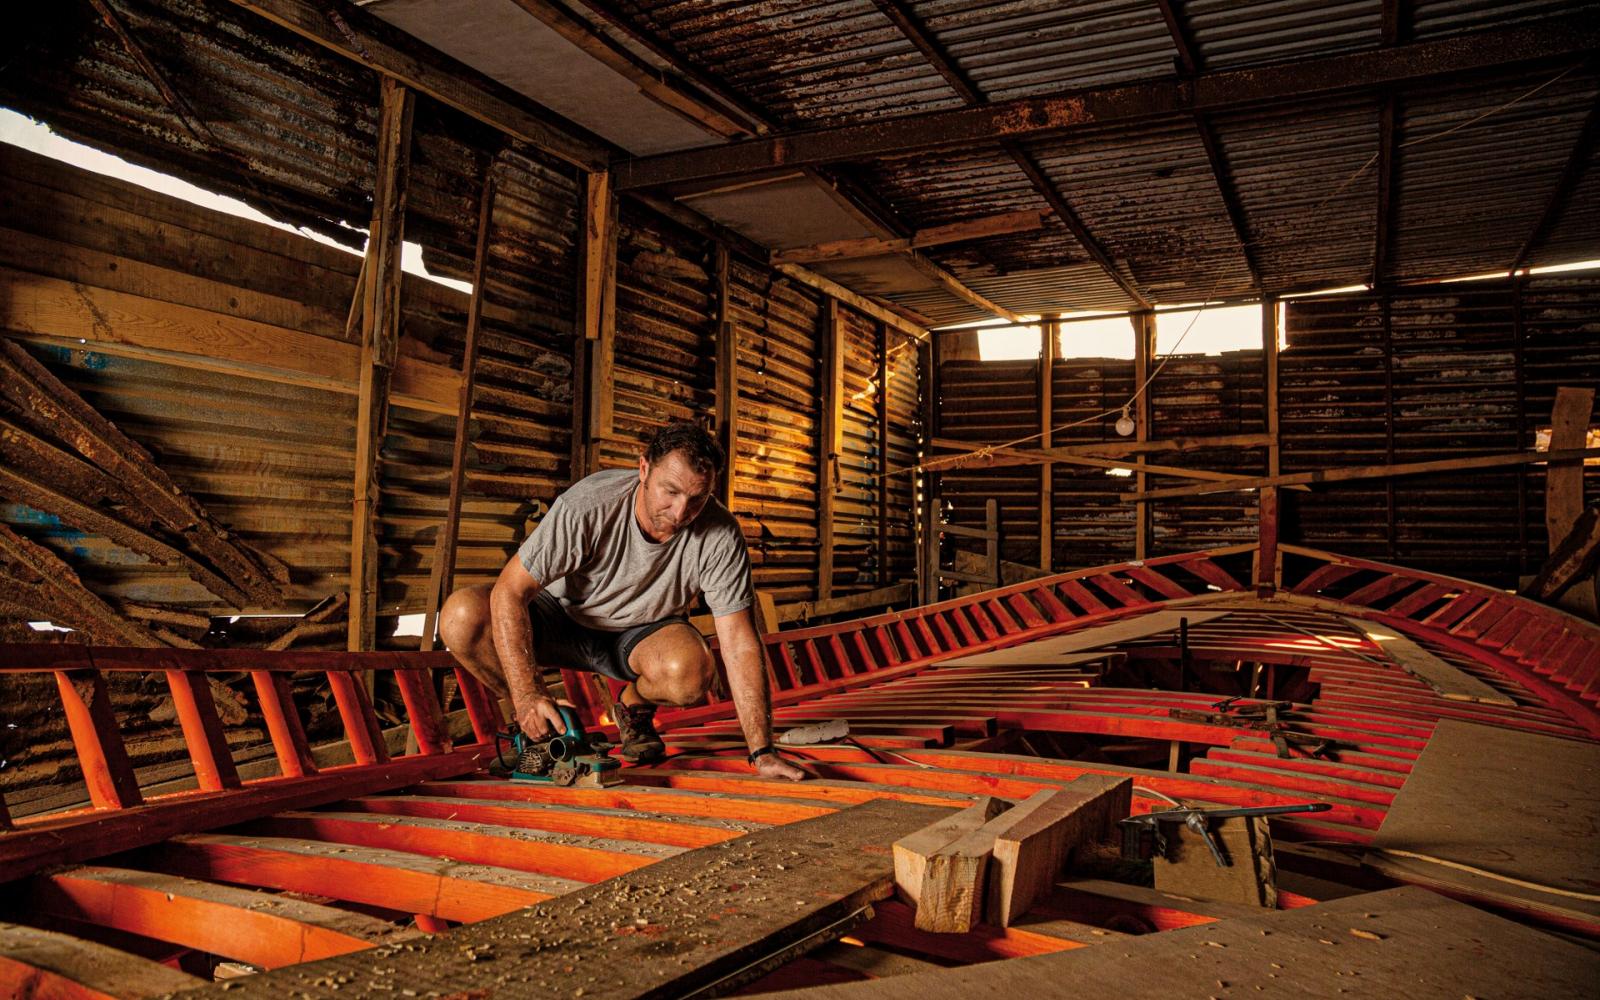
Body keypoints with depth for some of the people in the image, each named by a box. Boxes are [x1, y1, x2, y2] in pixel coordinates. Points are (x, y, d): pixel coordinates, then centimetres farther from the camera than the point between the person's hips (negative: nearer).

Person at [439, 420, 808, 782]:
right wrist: (527, 696, -36)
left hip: (642, 632, 0)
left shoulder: (719, 535, -25)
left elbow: (740, 644, -23)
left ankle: (635, 707, 3)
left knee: (692, 670, -35)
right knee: (462, 617, -28)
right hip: (563, 617, 0)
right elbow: (509, 592, -27)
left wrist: (762, 752, -28)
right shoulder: (587, 506, -30)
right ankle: (541, 724, -2)